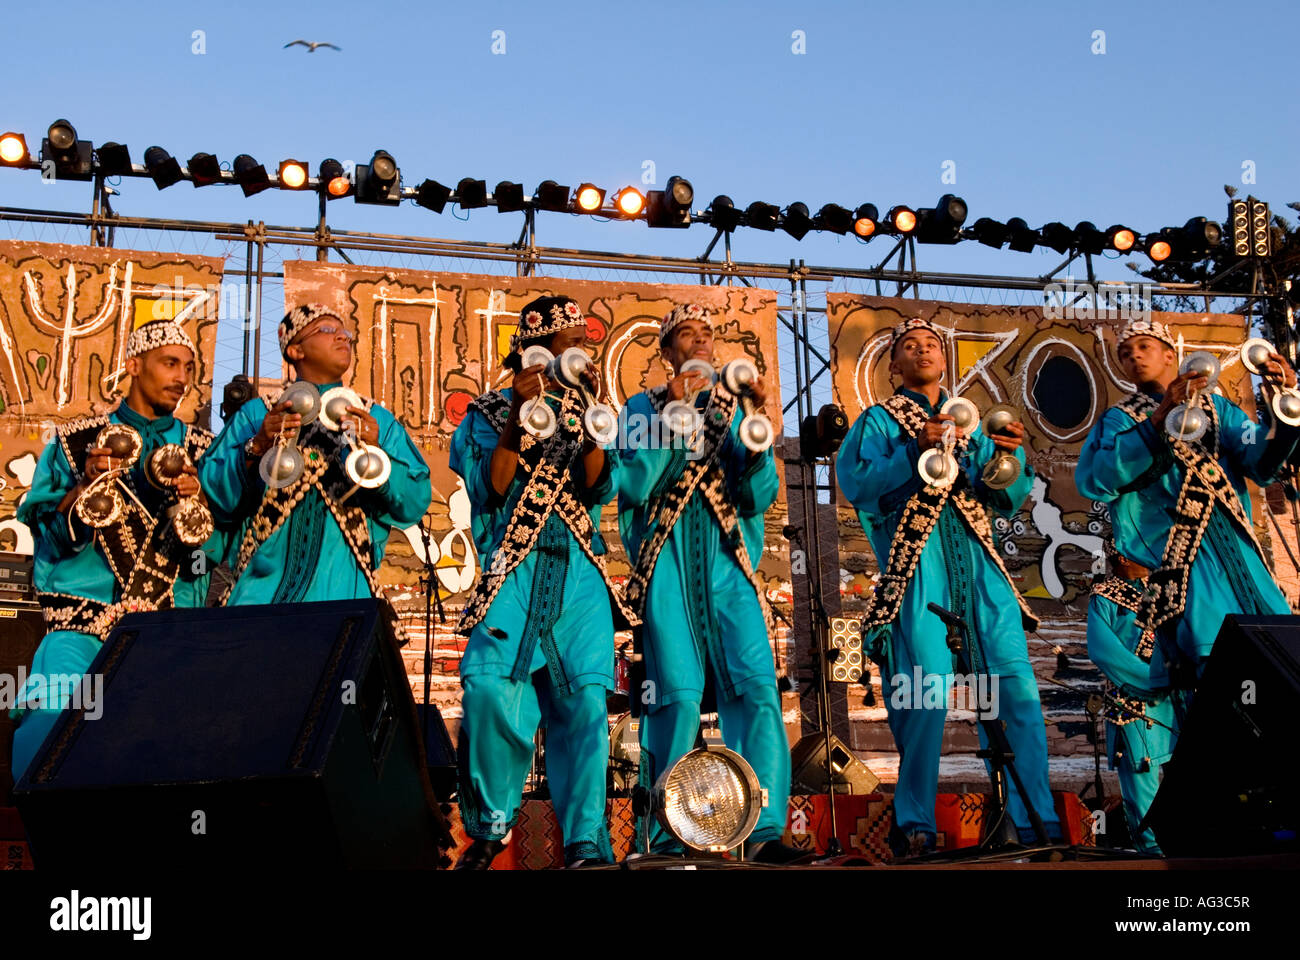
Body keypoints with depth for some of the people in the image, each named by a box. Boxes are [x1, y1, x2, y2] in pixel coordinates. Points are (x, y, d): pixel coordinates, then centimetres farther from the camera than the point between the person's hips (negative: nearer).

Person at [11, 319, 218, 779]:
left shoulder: (200, 448, 15)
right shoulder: (77, 440, 11)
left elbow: (219, 547, 8)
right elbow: (47, 535, 4)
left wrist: (198, 499, -10)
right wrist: (86, 485, -11)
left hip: (172, 626, 1)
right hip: (83, 617, -1)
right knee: (56, 705, -25)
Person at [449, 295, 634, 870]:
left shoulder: (584, 410, 18)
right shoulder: (489, 412, 11)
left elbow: (600, 488, 3)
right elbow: (490, 492, -3)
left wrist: (587, 420, -11)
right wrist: (517, 418, -12)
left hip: (579, 576, 2)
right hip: (512, 574, -2)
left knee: (584, 700, -9)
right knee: (489, 692, -17)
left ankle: (586, 840, -4)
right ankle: (489, 826, 3)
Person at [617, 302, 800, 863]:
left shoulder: (734, 409, 19)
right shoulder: (642, 408, 14)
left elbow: (759, 496, 8)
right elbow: (633, 487, -2)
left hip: (728, 563, 2)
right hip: (667, 564, -2)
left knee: (757, 687, -11)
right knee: (676, 697, -8)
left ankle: (764, 831, -9)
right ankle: (668, 837, 1)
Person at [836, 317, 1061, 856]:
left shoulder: (971, 424, 25)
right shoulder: (879, 421, 13)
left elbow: (1009, 500, 16)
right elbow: (854, 485, -5)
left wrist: (1008, 458, -4)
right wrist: (914, 452, -16)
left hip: (976, 561, 4)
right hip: (916, 564, -4)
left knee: (1017, 685, -7)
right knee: (928, 691, -14)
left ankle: (1036, 822, -2)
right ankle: (914, 824, -2)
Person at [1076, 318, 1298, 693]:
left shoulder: (1216, 407, 19)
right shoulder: (1121, 418, 11)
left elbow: (1261, 465, 6)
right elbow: (1098, 480, -10)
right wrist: (1161, 417, -17)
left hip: (1237, 546, 4)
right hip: (1180, 552, -3)